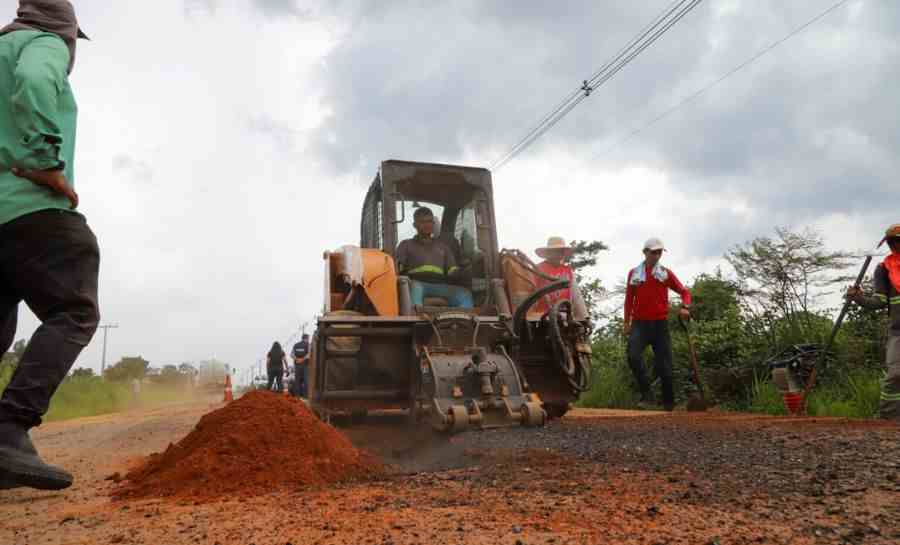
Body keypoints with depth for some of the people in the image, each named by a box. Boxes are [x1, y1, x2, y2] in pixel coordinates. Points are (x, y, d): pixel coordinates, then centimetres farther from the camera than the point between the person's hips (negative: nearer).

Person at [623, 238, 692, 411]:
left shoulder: (666, 273, 6)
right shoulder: (634, 273, 7)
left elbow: (684, 291, 7)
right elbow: (629, 299, 11)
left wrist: (685, 307, -14)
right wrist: (627, 322, 7)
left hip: (660, 324, 0)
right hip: (640, 324, 0)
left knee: (663, 364, 2)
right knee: (633, 356, -23)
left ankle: (669, 403, 17)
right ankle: (647, 394, -13)